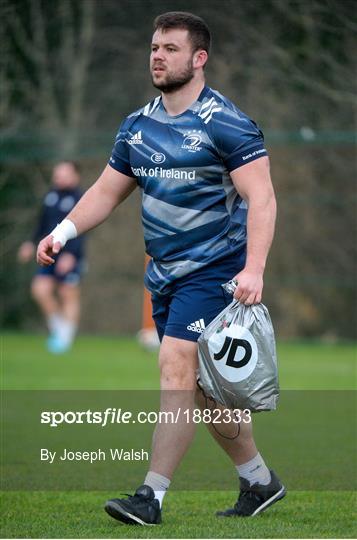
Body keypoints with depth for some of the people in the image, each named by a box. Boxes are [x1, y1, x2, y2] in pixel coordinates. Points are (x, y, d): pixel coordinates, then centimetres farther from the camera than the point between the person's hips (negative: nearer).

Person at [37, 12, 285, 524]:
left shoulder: (226, 124, -12)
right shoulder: (137, 126, 10)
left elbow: (260, 197, -17)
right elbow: (107, 191, 16)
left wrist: (253, 269, -29)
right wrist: (64, 231, -1)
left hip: (213, 270, -7)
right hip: (164, 272, 8)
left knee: (177, 368, -17)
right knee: (201, 387, 11)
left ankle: (151, 495, -18)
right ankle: (259, 480, 25)